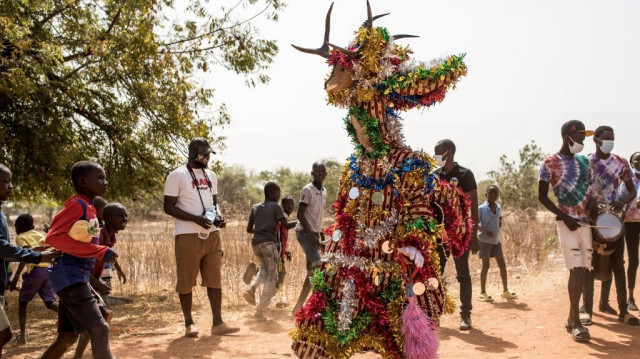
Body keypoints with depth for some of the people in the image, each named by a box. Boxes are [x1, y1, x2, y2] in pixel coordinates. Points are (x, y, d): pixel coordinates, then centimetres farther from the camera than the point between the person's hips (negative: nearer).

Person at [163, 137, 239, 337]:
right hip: (188, 236, -6)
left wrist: (219, 216, 1)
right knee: (186, 281, 3)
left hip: (212, 234, 6)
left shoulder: (211, 176, 15)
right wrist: (196, 219, -20)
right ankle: (189, 324, 16)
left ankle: (218, 323, 11)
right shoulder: (177, 176, -6)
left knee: (215, 280, 6)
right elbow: (169, 207, -9)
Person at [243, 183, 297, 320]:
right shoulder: (276, 207, -1)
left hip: (255, 243, 6)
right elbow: (286, 225, -5)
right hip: (269, 243, -6)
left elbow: (249, 229, 14)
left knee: (264, 269, 28)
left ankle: (251, 289, 1)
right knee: (271, 277, 1)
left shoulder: (256, 208, 15)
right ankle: (260, 311, -4)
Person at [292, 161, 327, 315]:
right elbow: (300, 214, -15)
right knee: (318, 266, -22)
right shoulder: (307, 190, -9)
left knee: (311, 273, 6)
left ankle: (298, 308, 13)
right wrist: (312, 236, -22)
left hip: (315, 233, 8)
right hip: (305, 233, -8)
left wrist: (321, 235, 17)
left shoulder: (324, 192, 16)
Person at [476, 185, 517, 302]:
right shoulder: (481, 208, -12)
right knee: (486, 265, -3)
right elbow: (475, 223, -13)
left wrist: (497, 231, 4)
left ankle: (505, 291, 18)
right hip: (485, 241, -5)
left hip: (496, 241, 6)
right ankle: (483, 293, 5)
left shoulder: (498, 208, 5)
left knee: (502, 265, 7)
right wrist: (485, 230, -25)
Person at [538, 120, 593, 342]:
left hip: (585, 222, 6)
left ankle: (572, 319, 17)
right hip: (567, 222, -6)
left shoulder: (584, 162, 14)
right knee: (576, 269, -13)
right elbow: (542, 197, -6)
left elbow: (590, 191, 21)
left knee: (583, 270, 6)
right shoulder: (550, 163, -5)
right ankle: (576, 323, -8)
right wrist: (564, 217, -14)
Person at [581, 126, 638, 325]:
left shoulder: (620, 163, 4)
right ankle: (588, 309, 4)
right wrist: (589, 201, -17)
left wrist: (622, 202, -15)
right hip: (591, 217, -2)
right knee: (589, 264, 0)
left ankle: (623, 310, 9)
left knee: (617, 264, 4)